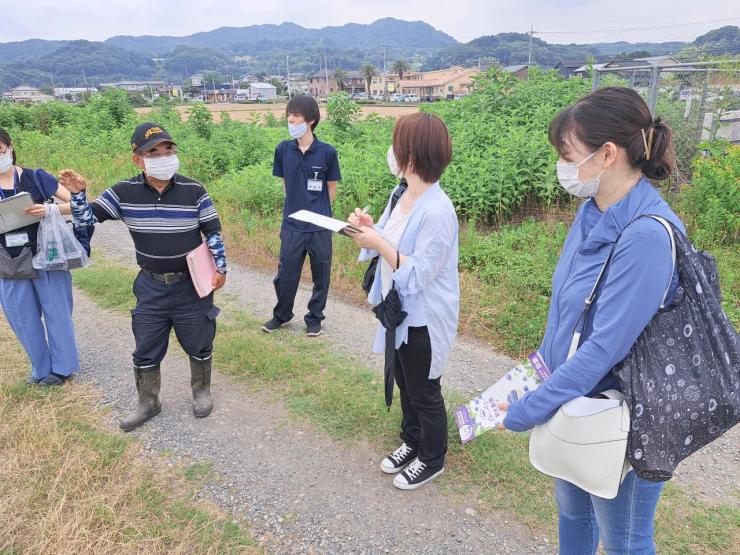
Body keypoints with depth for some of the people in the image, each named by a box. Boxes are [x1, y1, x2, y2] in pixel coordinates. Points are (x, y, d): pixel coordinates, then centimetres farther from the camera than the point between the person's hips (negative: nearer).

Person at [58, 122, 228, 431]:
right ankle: (148, 403, 34)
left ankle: (201, 391, 37)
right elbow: (88, 218, -2)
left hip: (192, 284, -2)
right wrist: (78, 194, -21)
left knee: (199, 343, 12)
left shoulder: (193, 191, -11)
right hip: (151, 285, 2)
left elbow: (213, 231, -3)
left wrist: (220, 268, -5)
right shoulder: (124, 192, -8)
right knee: (146, 349, 12)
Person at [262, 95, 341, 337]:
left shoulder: (327, 152, -9)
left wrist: (320, 212, 6)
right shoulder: (283, 149, -2)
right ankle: (282, 314, 35)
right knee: (286, 273, 11)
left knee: (320, 275, 10)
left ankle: (314, 318, 30)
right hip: (292, 225, 2)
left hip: (320, 226, -2)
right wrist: (296, 207, 8)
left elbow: (332, 189, 2)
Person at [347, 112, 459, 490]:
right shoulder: (403, 195, 0)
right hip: (400, 309, 9)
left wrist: (377, 243, -27)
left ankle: (432, 460, 35)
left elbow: (418, 273, -27)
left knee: (424, 392, 12)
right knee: (405, 384, 24)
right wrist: (371, 228, -7)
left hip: (424, 319, -9)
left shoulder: (436, 210, -27)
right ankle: (411, 442, 47)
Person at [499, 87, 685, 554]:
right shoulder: (593, 213, -2)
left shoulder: (647, 235, -28)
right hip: (572, 400, 7)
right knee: (572, 511, 28)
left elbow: (605, 347, -29)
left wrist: (525, 411, -21)